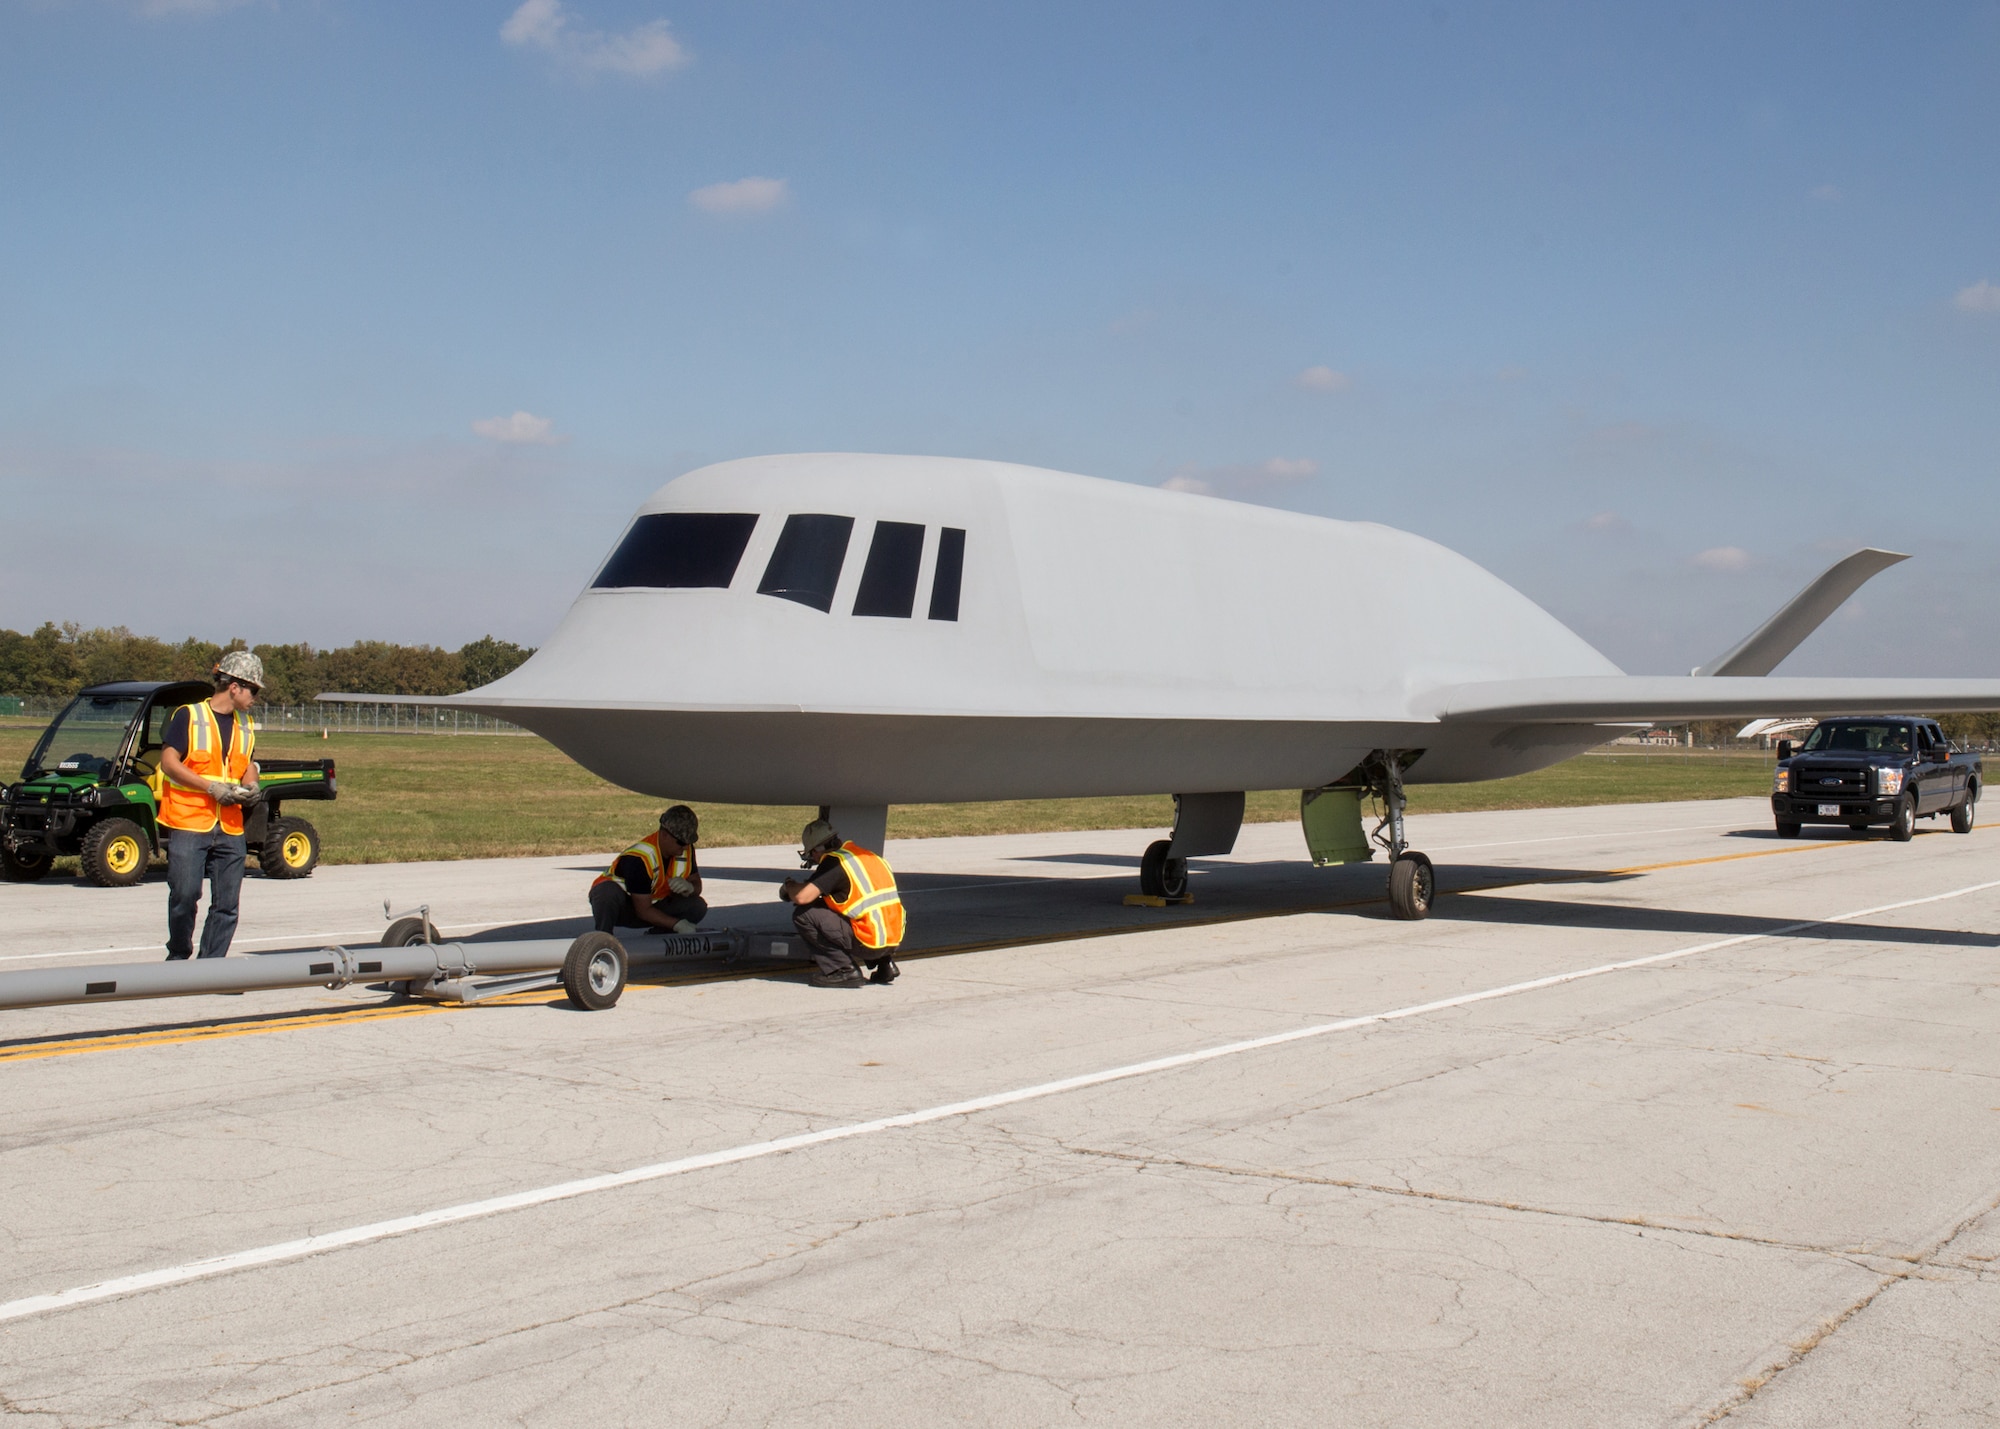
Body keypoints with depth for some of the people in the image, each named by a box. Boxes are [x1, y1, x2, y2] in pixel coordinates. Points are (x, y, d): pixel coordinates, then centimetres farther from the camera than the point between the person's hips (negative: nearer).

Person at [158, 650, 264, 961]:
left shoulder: (245, 726, 17)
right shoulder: (189, 716, -2)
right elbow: (168, 762, -8)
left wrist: (251, 787, 4)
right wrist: (211, 787, -16)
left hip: (230, 828, 6)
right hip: (188, 823, -6)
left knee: (227, 904, 3)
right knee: (184, 896, -7)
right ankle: (178, 957, 14)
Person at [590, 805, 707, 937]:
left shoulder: (686, 849, -10)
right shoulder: (639, 859, -31)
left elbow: (697, 885, 1)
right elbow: (643, 911, -28)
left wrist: (689, 888, -24)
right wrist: (677, 924, -34)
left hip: (654, 904, 7)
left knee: (698, 907, -15)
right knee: (608, 893, -42)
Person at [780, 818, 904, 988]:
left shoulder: (834, 861, -8)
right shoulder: (867, 855, 17)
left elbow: (802, 897, -14)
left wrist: (789, 885, 9)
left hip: (869, 941, -8)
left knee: (803, 915, -4)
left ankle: (843, 970, -4)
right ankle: (884, 963, 18)